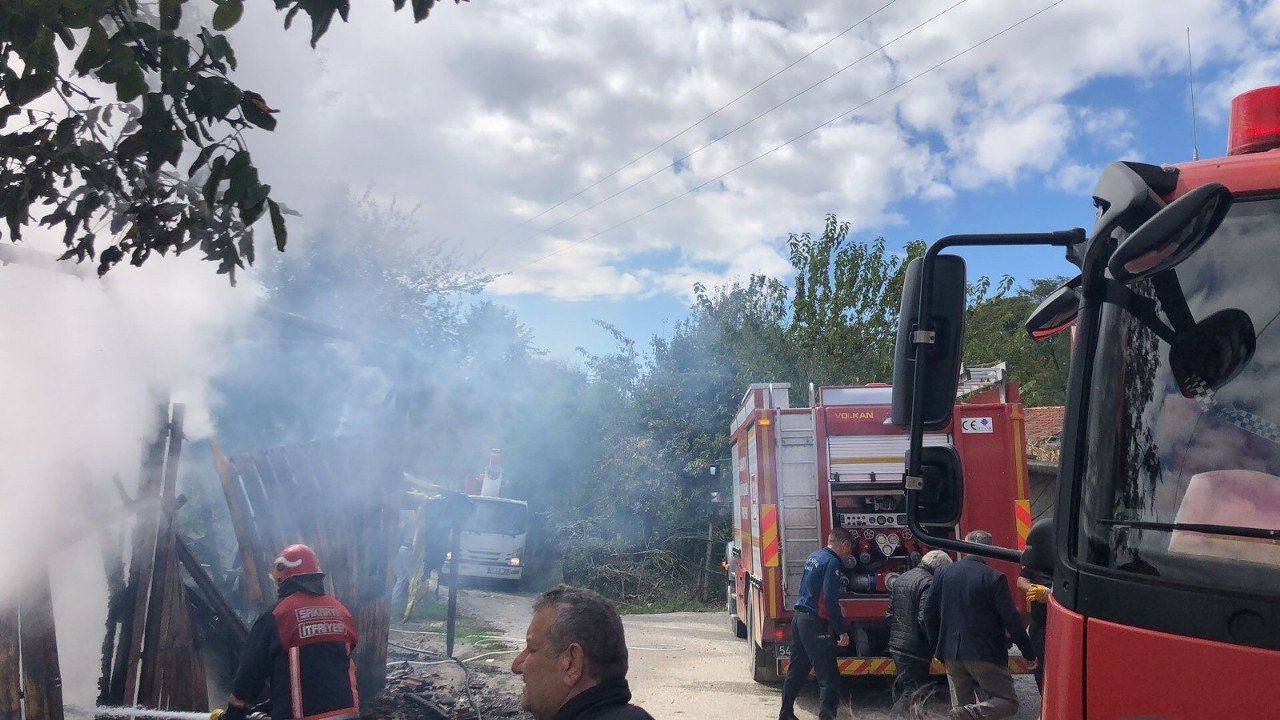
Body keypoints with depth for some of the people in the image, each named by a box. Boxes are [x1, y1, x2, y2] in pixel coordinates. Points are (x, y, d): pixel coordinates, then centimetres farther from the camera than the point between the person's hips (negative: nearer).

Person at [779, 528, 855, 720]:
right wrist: (842, 631, -16)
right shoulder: (832, 562, -14)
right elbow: (830, 599, -20)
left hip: (799, 618, 9)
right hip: (815, 624, -9)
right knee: (829, 677, -5)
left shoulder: (813, 557, 13)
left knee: (796, 670, 18)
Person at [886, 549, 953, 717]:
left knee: (900, 691, 18)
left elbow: (889, 614, 18)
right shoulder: (928, 583, -15)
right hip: (915, 651, -9)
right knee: (911, 696, -3)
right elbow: (925, 620, -23)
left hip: (896, 647, 9)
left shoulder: (901, 579, 13)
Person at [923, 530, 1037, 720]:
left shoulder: (942, 574, 3)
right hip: (985, 654, -5)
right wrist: (1029, 653, 1)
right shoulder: (994, 578, -10)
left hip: (951, 654, 5)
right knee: (1009, 702, 3)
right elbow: (1011, 620, -10)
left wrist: (937, 647, 19)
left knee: (963, 701, 19)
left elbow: (929, 612, 8)